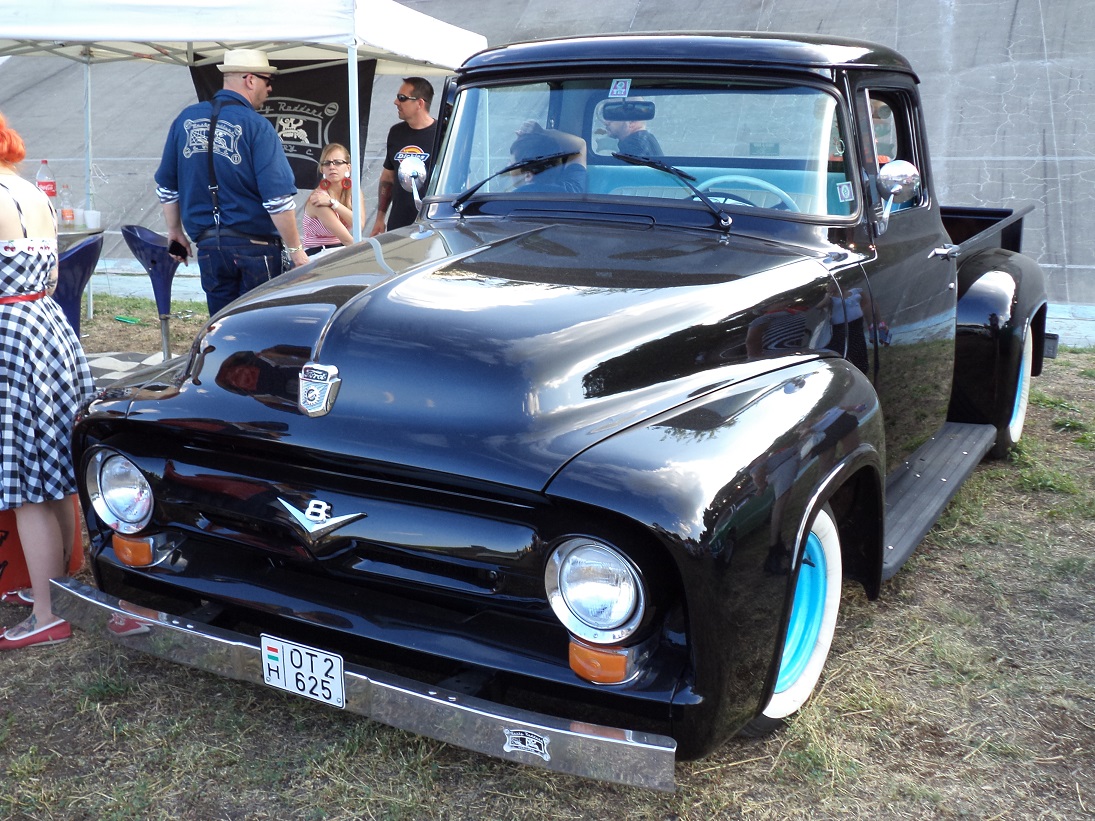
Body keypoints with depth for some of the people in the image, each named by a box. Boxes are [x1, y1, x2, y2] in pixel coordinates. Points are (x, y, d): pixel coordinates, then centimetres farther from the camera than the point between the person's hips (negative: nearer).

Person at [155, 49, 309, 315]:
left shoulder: (185, 120, 7)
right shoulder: (256, 126, -10)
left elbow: (166, 186, 14)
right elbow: (277, 198, -16)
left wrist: (175, 230, 25)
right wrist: (296, 250, -9)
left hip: (207, 245, 5)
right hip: (253, 243, -5)